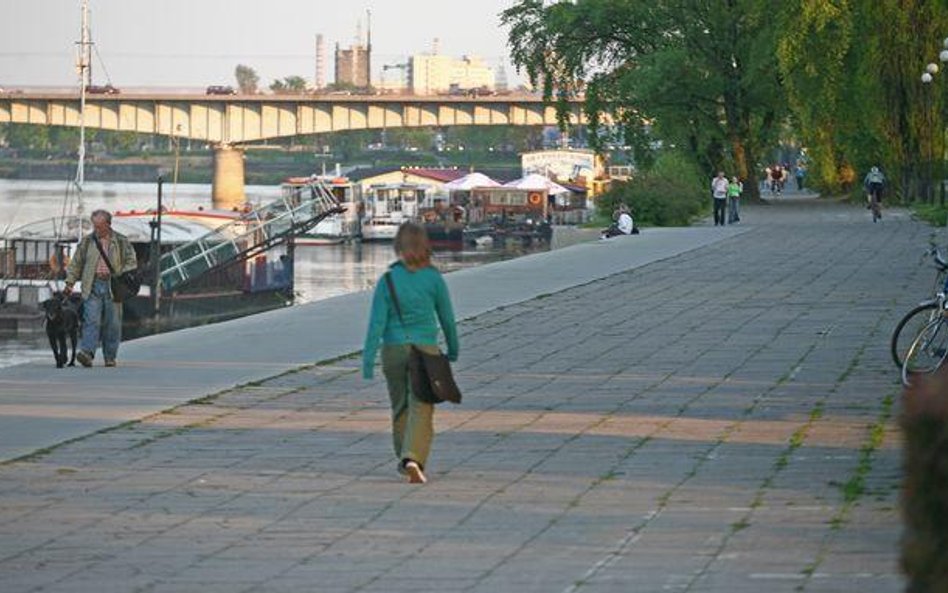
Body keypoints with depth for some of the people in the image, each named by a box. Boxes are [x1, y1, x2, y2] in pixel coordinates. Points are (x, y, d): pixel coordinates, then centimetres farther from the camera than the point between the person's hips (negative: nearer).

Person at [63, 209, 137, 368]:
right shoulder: (87, 241, 11)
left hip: (113, 287, 0)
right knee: (91, 320, -13)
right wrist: (70, 283, 5)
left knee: (112, 323, 2)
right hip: (92, 286, 0)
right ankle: (87, 353, -24)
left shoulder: (121, 242, 7)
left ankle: (110, 357, 12)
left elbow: (131, 262, 9)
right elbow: (75, 263, 14)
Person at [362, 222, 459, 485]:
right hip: (425, 349, -2)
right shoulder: (433, 279, -6)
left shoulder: (387, 280, -6)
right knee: (421, 409, -4)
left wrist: (368, 358, -7)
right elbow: (447, 317, 4)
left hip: (393, 350, 2)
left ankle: (405, 459, 31)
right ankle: (413, 459, -22)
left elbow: (377, 322, -8)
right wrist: (453, 349, 19)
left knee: (400, 406, 19)